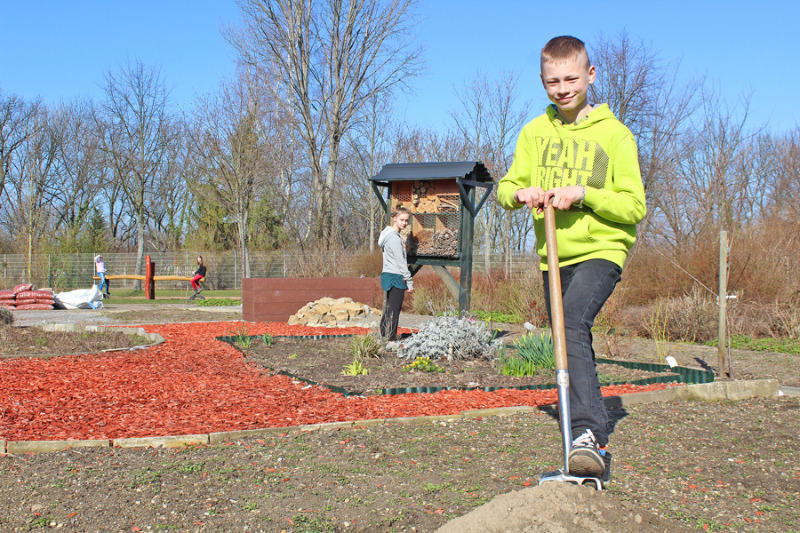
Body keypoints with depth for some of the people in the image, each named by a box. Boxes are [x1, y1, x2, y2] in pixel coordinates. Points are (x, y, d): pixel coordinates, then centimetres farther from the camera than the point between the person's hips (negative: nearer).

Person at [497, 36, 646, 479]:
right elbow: (506, 188, 11)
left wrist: (583, 193, -20)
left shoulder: (614, 133, -4)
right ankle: (592, 439, 29)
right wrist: (520, 193, -12)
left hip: (601, 250, -5)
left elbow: (633, 206, -6)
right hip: (553, 257, 5)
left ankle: (587, 433, -32)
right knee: (571, 344, 13)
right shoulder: (535, 132, 8)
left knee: (572, 324, -30)